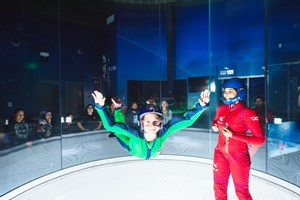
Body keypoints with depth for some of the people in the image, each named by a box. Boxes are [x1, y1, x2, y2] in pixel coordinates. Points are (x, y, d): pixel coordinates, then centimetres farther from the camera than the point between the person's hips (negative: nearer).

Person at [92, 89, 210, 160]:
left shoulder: (163, 132, -43)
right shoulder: (135, 133, -48)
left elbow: (187, 120, -44)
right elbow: (109, 125, -50)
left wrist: (201, 106, -56)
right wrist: (100, 107, -62)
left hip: (154, 154, 2)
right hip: (135, 152, -2)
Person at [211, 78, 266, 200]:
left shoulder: (247, 112, -17)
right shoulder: (221, 109, -1)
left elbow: (260, 140, -19)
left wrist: (233, 135, -25)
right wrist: (214, 126, -3)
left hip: (238, 156, -5)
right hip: (221, 153, 5)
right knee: (219, 187, 19)